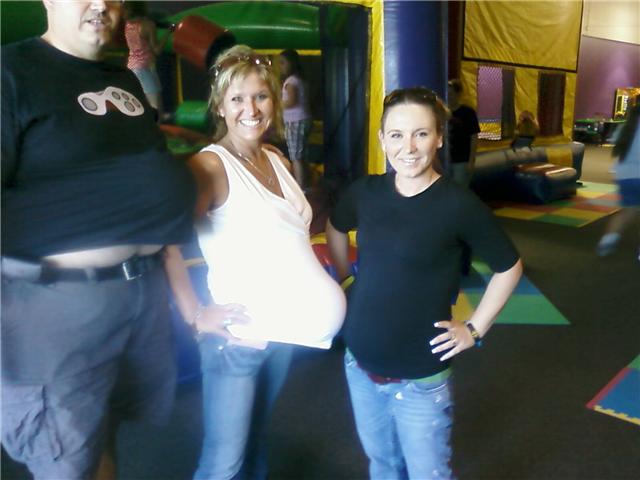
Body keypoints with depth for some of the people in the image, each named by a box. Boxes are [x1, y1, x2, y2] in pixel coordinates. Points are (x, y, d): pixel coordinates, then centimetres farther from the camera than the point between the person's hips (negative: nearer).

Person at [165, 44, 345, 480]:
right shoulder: (210, 165, -15)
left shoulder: (279, 162, 8)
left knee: (255, 438, 24)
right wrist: (195, 314, -20)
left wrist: (324, 283, 10)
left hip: (285, 329, 7)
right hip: (238, 335, -6)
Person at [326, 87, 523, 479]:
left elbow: (509, 267, -5)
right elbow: (335, 227, 17)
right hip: (360, 365, 4)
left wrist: (475, 329, -6)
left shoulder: (459, 204, -18)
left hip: (422, 378, -4)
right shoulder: (366, 192, -5)